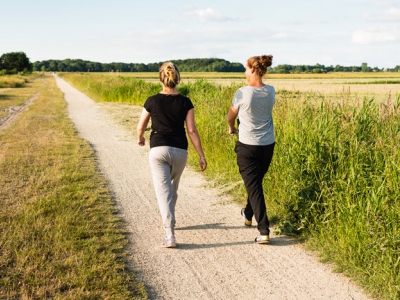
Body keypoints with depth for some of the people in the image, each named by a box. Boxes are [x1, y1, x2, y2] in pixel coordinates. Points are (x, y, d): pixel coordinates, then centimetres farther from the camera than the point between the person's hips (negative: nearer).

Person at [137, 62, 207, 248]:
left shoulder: (152, 101, -2)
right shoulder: (185, 102, -1)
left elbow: (141, 127, 8)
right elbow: (191, 130, -5)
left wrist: (140, 138, 31)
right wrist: (201, 155, 0)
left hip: (158, 150, -2)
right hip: (180, 151, 2)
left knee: (163, 191, -5)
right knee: (172, 189, 23)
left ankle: (170, 235, -16)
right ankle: (168, 221, 42)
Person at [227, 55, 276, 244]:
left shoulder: (242, 93, -16)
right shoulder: (271, 92, -2)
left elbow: (230, 117, 0)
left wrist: (231, 128, 22)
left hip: (247, 146, -5)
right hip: (268, 145, 5)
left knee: (254, 187, -2)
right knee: (256, 182, 23)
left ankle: (264, 231, -9)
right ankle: (248, 214, 44)